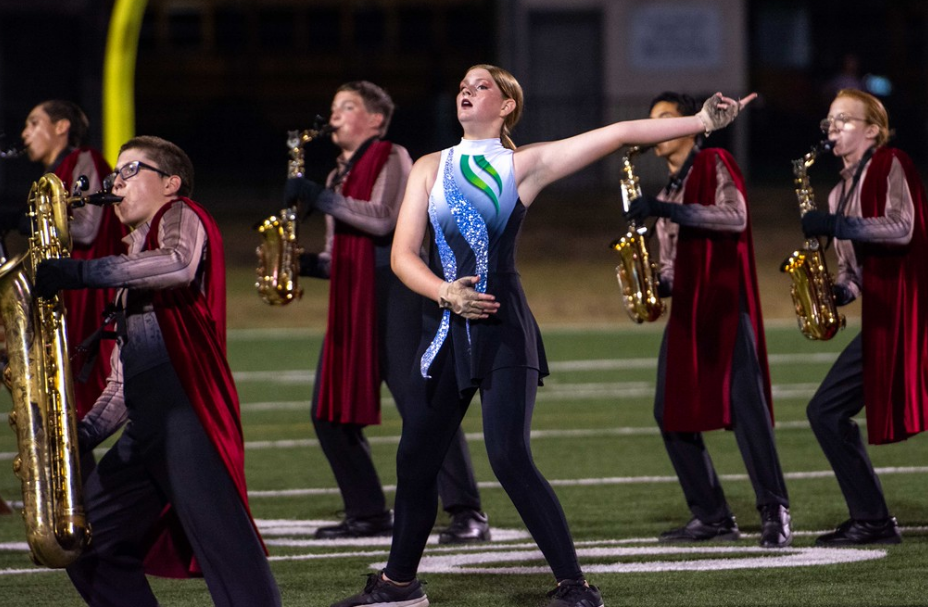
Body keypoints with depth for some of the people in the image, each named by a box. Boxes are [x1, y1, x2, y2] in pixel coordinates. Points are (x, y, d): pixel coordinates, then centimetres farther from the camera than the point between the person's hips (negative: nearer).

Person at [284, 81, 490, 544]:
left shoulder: (391, 159, 0)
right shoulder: (338, 178, 23)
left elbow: (384, 219, -17)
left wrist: (320, 198, -17)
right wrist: (307, 264, 4)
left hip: (394, 292, -8)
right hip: (350, 300, 8)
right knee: (330, 414, 3)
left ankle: (468, 515, -16)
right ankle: (368, 514, 12)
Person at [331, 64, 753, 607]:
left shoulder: (524, 164, 0)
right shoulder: (431, 167, 9)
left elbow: (617, 134, -6)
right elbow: (403, 254, 2)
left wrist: (700, 122, -13)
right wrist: (444, 293, -17)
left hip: (503, 328, -4)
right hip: (446, 327, 4)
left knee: (510, 458, -16)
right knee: (416, 457, 8)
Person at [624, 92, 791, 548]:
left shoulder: (715, 165, 0)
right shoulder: (668, 190, 22)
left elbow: (736, 217, -17)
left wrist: (669, 210, -23)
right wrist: (655, 285, 1)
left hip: (725, 300, -8)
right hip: (687, 306, 8)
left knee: (744, 403, -14)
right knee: (671, 412, 2)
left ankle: (774, 514, -14)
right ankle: (711, 516, 7)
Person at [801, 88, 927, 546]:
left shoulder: (890, 165, -4)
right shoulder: (842, 190, 20)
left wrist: (836, 225, -19)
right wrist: (837, 291, 1)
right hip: (879, 319, 9)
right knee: (826, 411, 6)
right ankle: (871, 520, 10)